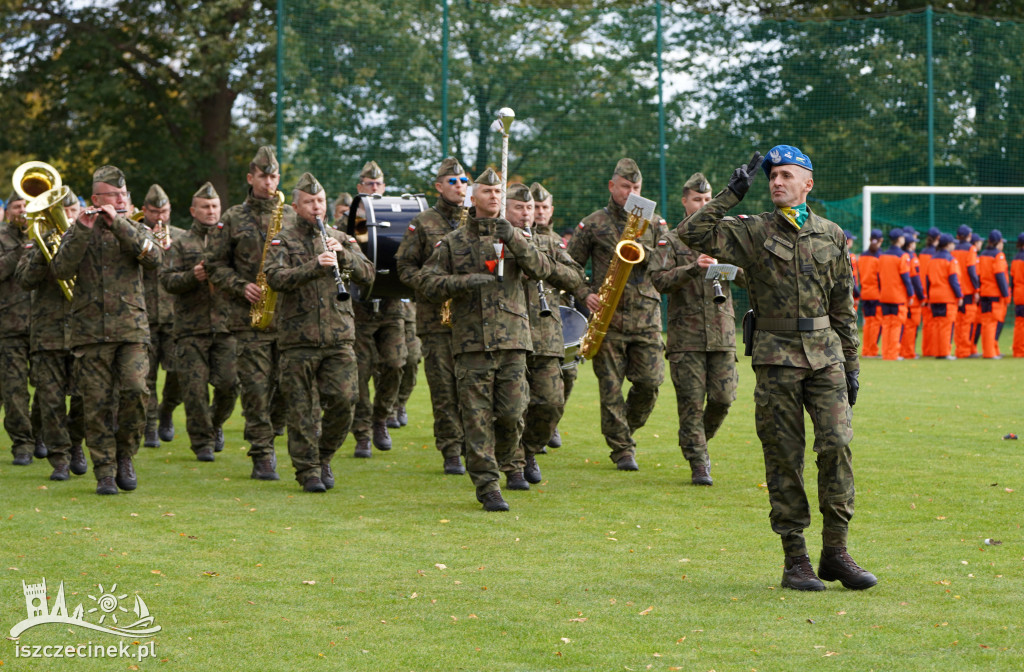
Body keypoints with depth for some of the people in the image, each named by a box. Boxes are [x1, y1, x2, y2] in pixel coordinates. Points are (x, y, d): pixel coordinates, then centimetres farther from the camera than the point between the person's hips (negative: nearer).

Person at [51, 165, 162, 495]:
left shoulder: (135, 230, 11)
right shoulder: (78, 231, 9)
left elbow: (154, 258, -11)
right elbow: (61, 270, -7)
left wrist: (118, 224, -16)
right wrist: (83, 230, -16)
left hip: (132, 329, 0)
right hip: (91, 330, 0)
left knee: (135, 389, -17)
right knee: (98, 403, -2)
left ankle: (125, 454, 5)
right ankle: (105, 473, 5)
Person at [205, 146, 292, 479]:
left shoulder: (293, 216, 12)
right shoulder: (232, 219, 6)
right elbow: (215, 264, 6)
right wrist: (241, 287, -8)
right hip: (249, 318, -2)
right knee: (256, 388, -3)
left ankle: (268, 430, 23)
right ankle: (261, 455, 2)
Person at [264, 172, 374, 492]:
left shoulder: (342, 240, 15)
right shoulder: (283, 241, 5)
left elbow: (367, 274, 5)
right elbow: (276, 278, -12)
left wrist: (343, 255, -12)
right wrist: (315, 266, -24)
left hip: (339, 337, 2)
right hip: (299, 339, -2)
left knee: (343, 400, -5)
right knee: (303, 409, -1)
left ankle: (324, 457, 17)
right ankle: (308, 471, 9)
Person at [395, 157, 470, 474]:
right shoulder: (422, 223, 5)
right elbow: (405, 265, 4)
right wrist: (431, 287, -11)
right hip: (436, 318, -2)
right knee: (444, 388, -2)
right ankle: (451, 453, 3)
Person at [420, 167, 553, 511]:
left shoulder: (515, 236, 13)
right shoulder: (453, 242, 9)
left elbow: (542, 269, -2)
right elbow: (428, 281, 3)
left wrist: (514, 241, -15)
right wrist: (466, 281, -13)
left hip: (512, 338, 1)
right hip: (471, 340, -1)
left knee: (511, 412, -4)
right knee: (477, 416, -4)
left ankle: (499, 464, 22)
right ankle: (488, 486, -1)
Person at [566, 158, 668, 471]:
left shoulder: (654, 223, 12)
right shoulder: (592, 225, 6)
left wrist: (644, 254, -10)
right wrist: (585, 294, -8)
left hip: (646, 317, 2)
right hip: (607, 318, -2)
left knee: (650, 382, -5)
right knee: (610, 387, -3)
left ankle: (627, 428, 22)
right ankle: (622, 450, 6)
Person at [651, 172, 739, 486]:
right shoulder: (671, 241, 7)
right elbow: (659, 280, -8)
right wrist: (693, 268, -21)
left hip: (722, 333, 2)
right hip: (686, 334, -2)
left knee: (722, 398, -2)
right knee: (691, 401, -4)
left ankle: (699, 441, 24)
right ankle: (698, 463, 2)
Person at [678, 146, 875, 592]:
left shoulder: (831, 235, 12)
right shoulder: (752, 232, 4)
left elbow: (843, 304, 16)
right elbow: (692, 233, -9)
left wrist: (851, 364, 13)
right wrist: (732, 194, -8)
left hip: (825, 354, 2)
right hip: (776, 358, -2)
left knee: (837, 444, -10)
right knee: (784, 457, -1)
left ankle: (835, 551, 0)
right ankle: (795, 559, 6)